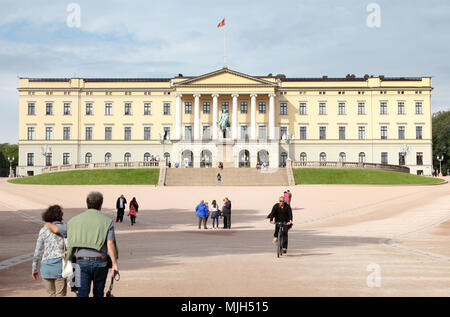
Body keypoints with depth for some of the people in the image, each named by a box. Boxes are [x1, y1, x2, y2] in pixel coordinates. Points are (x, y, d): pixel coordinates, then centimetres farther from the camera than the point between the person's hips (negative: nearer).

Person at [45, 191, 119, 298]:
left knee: (82, 293, -2)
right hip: (100, 262, -1)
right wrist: (114, 263, -13)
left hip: (82, 262, 1)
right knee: (98, 293, 15)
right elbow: (110, 243, -11)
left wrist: (48, 224, 35)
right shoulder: (107, 221, -1)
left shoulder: (76, 220, 6)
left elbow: (56, 229, 12)